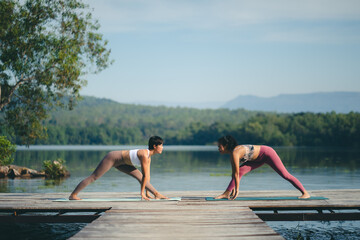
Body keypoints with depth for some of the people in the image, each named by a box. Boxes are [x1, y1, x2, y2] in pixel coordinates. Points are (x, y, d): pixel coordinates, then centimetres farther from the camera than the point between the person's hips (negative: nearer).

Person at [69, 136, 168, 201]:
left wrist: (147, 193, 9)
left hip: (119, 162, 9)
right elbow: (145, 176, -25)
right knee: (93, 177, -5)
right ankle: (73, 195, 0)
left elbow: (147, 176, 8)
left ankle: (156, 194, -1)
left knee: (139, 176, 0)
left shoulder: (148, 157, 2)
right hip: (112, 158, -9)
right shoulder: (144, 155, -26)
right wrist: (142, 192, -22)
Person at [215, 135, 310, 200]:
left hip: (268, 153, -9)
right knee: (241, 170, -3)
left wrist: (237, 190, -20)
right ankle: (226, 193, -4)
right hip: (260, 159, 9)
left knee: (285, 175, -7)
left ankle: (305, 193, 0)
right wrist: (232, 188, 9)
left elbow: (236, 173, -25)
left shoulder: (235, 153, -27)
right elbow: (235, 173, 7)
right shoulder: (232, 153, 0)